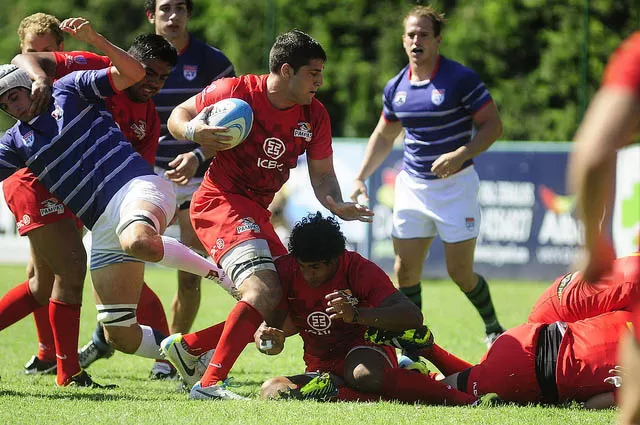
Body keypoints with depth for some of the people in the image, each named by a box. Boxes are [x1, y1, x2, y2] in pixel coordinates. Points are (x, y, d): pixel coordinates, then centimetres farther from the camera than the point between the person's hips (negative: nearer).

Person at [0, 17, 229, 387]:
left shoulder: (69, 89, 11)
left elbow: (133, 74, 3)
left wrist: (95, 39, -10)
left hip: (136, 188, -6)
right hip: (103, 228, 6)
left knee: (137, 242, -44)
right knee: (121, 336, -4)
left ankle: (218, 270, -20)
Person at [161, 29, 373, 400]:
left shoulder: (315, 116, 3)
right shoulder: (235, 91, -12)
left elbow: (322, 174, 7)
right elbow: (178, 116, -1)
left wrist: (337, 206, -14)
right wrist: (192, 131, -24)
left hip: (256, 212, 8)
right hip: (221, 202, -8)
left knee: (284, 302, 8)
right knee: (264, 289, -26)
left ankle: (186, 345, 18)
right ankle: (210, 384, -26)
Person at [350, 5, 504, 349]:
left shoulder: (461, 79, -12)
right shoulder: (396, 88, 5)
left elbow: (492, 125, -11)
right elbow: (383, 136, 20)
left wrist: (460, 154, -25)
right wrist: (360, 178, 11)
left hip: (455, 185, -5)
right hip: (412, 185, 5)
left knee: (460, 272, -4)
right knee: (405, 271, -1)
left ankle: (493, 329, 21)